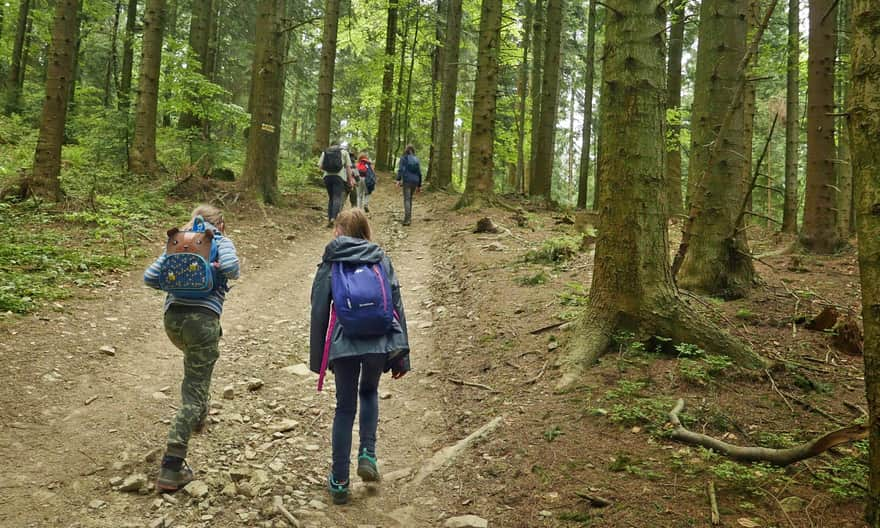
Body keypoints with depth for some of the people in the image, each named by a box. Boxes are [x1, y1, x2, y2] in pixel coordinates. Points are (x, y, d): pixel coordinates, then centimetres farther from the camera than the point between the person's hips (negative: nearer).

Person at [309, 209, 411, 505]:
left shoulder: (330, 265, 5)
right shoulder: (382, 261, 9)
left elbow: (319, 313, 4)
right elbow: (397, 307, 6)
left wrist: (317, 358, 13)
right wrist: (401, 355, 11)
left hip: (344, 346, -1)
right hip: (381, 344, 2)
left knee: (345, 409, 14)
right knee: (369, 393, 30)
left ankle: (339, 482, 20)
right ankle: (367, 455, 15)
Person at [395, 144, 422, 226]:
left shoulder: (404, 158, 1)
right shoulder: (416, 159, 15)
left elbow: (401, 169, -13)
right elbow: (419, 173, 16)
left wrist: (398, 179, -19)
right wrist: (419, 185, 21)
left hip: (407, 181, -5)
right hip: (415, 181, 5)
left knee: (407, 199, -8)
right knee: (410, 199, 18)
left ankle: (407, 219, -20)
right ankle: (409, 218, 21)